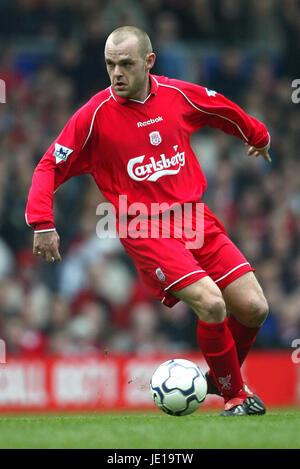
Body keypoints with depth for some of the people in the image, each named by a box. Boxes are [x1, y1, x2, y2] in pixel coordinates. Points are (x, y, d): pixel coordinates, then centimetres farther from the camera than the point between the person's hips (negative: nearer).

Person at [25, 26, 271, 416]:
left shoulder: (180, 95, 1)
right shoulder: (95, 115, -9)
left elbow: (226, 111, 22)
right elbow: (50, 167, -4)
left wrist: (258, 136, 39)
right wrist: (42, 223, -15)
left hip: (195, 218, 5)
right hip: (145, 231, -5)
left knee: (253, 308, -4)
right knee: (211, 304, -24)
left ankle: (222, 377, 25)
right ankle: (233, 395, -2)